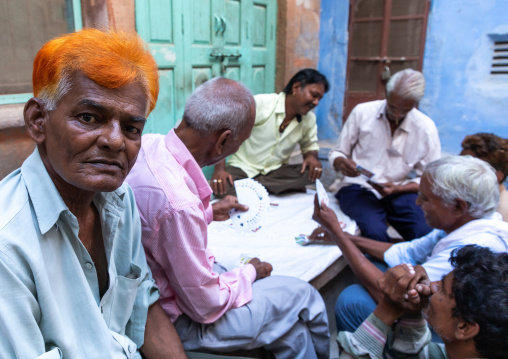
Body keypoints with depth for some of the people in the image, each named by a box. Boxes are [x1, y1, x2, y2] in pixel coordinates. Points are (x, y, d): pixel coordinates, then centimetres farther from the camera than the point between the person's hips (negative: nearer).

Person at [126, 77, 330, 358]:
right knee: (304, 298, 4)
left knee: (292, 330, 14)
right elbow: (206, 307, -23)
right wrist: (249, 272, -6)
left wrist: (209, 212, 12)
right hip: (181, 322, -8)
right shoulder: (180, 203, -37)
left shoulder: (147, 145, -9)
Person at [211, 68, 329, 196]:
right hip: (242, 168, -4)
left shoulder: (309, 119, -1)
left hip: (275, 171, 5)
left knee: (312, 171, -23)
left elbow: (310, 145, 15)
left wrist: (311, 156, -10)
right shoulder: (260, 103, -18)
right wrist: (219, 169, -25)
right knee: (222, 189, -34)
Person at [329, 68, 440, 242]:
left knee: (427, 235, -26)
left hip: (400, 192, 2)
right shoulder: (362, 112, 0)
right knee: (374, 232, -32)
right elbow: (336, 154, 8)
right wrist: (341, 163, -18)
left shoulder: (426, 128, 2)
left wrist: (397, 189, -14)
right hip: (359, 189, -1)